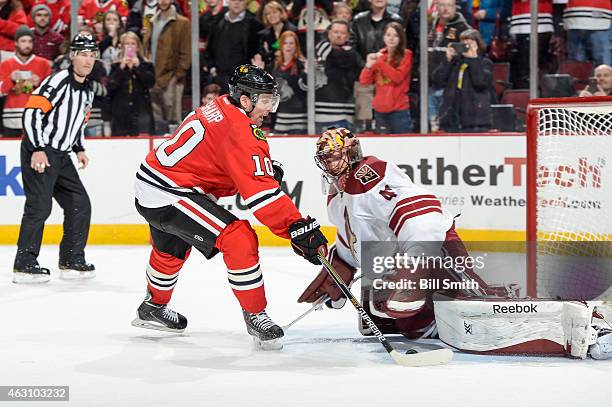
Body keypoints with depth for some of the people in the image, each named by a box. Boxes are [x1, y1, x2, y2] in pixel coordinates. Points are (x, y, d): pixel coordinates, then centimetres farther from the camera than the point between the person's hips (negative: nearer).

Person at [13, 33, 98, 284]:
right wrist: (38, 149, -24)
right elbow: (31, 113, -20)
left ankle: (72, 260, 17)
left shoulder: (87, 92, 13)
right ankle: (24, 264, -6)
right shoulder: (59, 82, -15)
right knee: (40, 205, -13)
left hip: (61, 155, 9)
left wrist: (79, 149, 14)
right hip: (38, 152, -9)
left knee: (80, 204, 7)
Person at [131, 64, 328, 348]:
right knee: (239, 239, -18)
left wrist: (265, 171, 2)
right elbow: (261, 194, -28)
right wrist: (298, 228, -31)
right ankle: (254, 316, -8)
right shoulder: (239, 130, -21)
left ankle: (153, 307, 57)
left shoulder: (221, 107, 7)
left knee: (171, 249, 34)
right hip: (168, 194, -11)